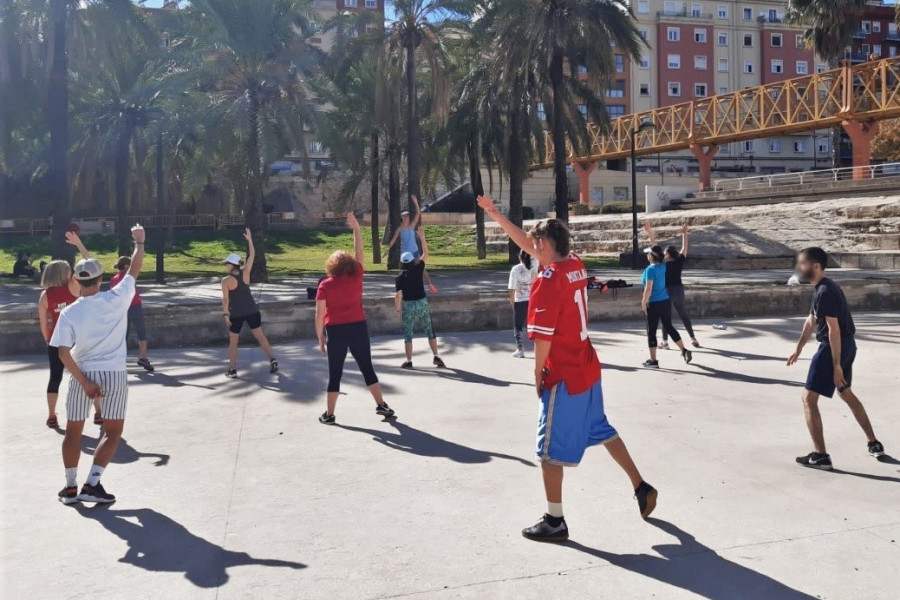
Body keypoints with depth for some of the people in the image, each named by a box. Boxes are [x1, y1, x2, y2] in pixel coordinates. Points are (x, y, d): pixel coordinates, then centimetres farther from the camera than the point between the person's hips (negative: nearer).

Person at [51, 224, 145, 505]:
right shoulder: (116, 299, -9)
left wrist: (84, 381, -10)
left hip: (83, 375, 1)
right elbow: (135, 269, 5)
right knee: (113, 432, 9)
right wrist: (139, 241, 18)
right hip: (114, 374, -1)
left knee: (73, 431, 16)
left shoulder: (69, 313, -7)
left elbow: (64, 353, -13)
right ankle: (92, 484, -1)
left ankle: (70, 487, 19)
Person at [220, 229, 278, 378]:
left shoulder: (226, 280, -10)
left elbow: (225, 299, -12)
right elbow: (252, 256, 8)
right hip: (252, 311, 3)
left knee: (233, 342, 9)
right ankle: (272, 359, -7)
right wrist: (249, 240, 12)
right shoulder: (245, 272, -2)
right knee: (260, 336, 7)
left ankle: (232, 369, 8)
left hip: (236, 314, -3)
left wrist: (226, 315, -7)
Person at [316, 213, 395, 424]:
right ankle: (381, 405, 16)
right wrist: (356, 228, 15)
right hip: (358, 327, 1)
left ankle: (329, 414, 11)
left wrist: (321, 338, 3)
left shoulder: (325, 285, -3)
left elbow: (319, 315, -5)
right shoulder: (356, 276, 0)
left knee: (335, 373, 6)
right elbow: (359, 252, 12)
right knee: (367, 368, 13)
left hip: (336, 330, -1)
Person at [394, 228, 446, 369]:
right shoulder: (418, 270, -4)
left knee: (407, 334, 7)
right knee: (430, 330, 10)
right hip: (422, 303, 2)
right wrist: (422, 238, 7)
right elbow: (425, 254, 5)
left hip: (408, 306, -1)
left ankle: (409, 361, 8)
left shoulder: (400, 278, -7)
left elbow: (398, 296, -11)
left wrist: (397, 309, -1)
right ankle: (436, 357, 8)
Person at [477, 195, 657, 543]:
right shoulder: (576, 265, 3)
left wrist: (538, 374, -7)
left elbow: (543, 337, -21)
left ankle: (555, 522, 13)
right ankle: (641, 487, 32)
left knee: (551, 449, 3)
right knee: (602, 430, 25)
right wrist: (498, 218, 18)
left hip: (564, 377, -8)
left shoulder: (547, 281, -20)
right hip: (589, 370, 9)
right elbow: (529, 246, 15)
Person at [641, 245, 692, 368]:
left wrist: (643, 303, -13)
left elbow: (648, 289, -21)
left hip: (654, 304, -7)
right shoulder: (663, 266, 4)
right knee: (669, 327, 21)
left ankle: (653, 361, 4)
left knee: (651, 332, 2)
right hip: (666, 301, 7)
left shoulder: (650, 269, -17)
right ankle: (684, 351, 22)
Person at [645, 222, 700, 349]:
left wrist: (650, 232, -10)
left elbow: (654, 246, -12)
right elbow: (684, 248, 10)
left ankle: (665, 342, 1)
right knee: (684, 315, 16)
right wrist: (685, 233, 19)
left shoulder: (663, 264, -12)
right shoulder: (679, 262, -2)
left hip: (667, 291, -5)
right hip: (679, 291, 5)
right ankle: (693, 339, 18)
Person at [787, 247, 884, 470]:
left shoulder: (825, 292, -22)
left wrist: (836, 365, -24)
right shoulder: (821, 289, 10)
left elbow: (834, 329, -25)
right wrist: (798, 349, 23)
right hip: (847, 345, 11)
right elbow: (811, 321, 20)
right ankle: (874, 444, 37)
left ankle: (820, 456, -3)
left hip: (834, 347, -11)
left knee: (809, 398, -5)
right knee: (846, 393, 27)